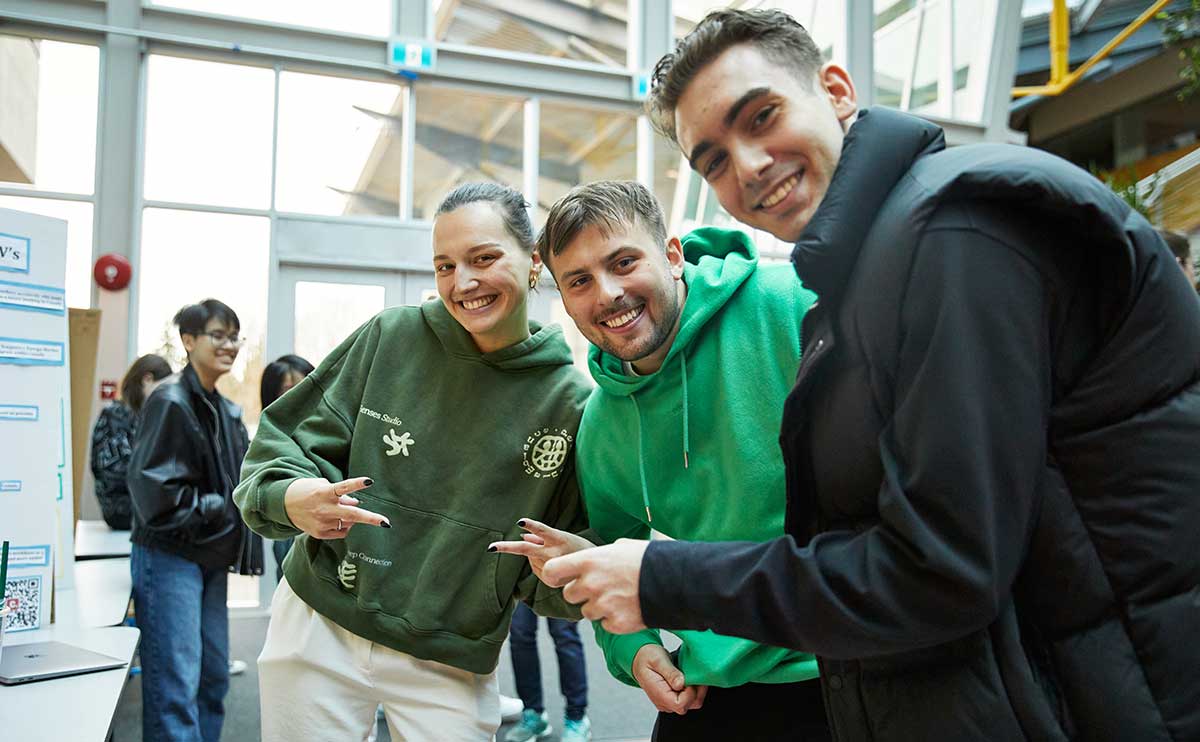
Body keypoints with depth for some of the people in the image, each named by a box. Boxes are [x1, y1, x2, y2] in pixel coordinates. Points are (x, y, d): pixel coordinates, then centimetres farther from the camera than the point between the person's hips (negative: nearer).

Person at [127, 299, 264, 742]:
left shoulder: (226, 411, 13)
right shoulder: (171, 401, -12)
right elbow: (155, 489, -18)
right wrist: (225, 511, -14)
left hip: (211, 559, 8)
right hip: (170, 557, -8)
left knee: (214, 676, 13)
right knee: (176, 684, -7)